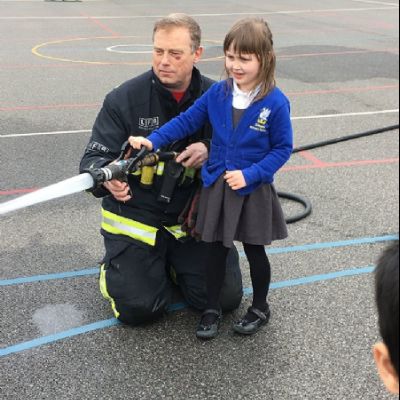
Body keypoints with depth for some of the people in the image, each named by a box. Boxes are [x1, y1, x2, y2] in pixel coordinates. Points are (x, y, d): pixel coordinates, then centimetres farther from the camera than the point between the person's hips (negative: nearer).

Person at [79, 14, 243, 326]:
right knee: (138, 309, -12)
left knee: (226, 298, -3)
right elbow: (94, 158, -14)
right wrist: (107, 178, -39)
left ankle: (172, 264, 25)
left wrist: (210, 151, -24)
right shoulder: (124, 98, -12)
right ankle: (116, 266, 23)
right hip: (135, 216, -2)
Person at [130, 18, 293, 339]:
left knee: (255, 251, 13)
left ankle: (260, 308, 34)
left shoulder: (275, 102, -17)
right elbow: (187, 121, 4)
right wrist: (153, 140, -6)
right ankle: (212, 310, 29)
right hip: (217, 186, 3)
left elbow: (283, 148, -11)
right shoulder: (218, 93, -5)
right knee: (216, 249, 13)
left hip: (253, 190, -3)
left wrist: (249, 174, -20)